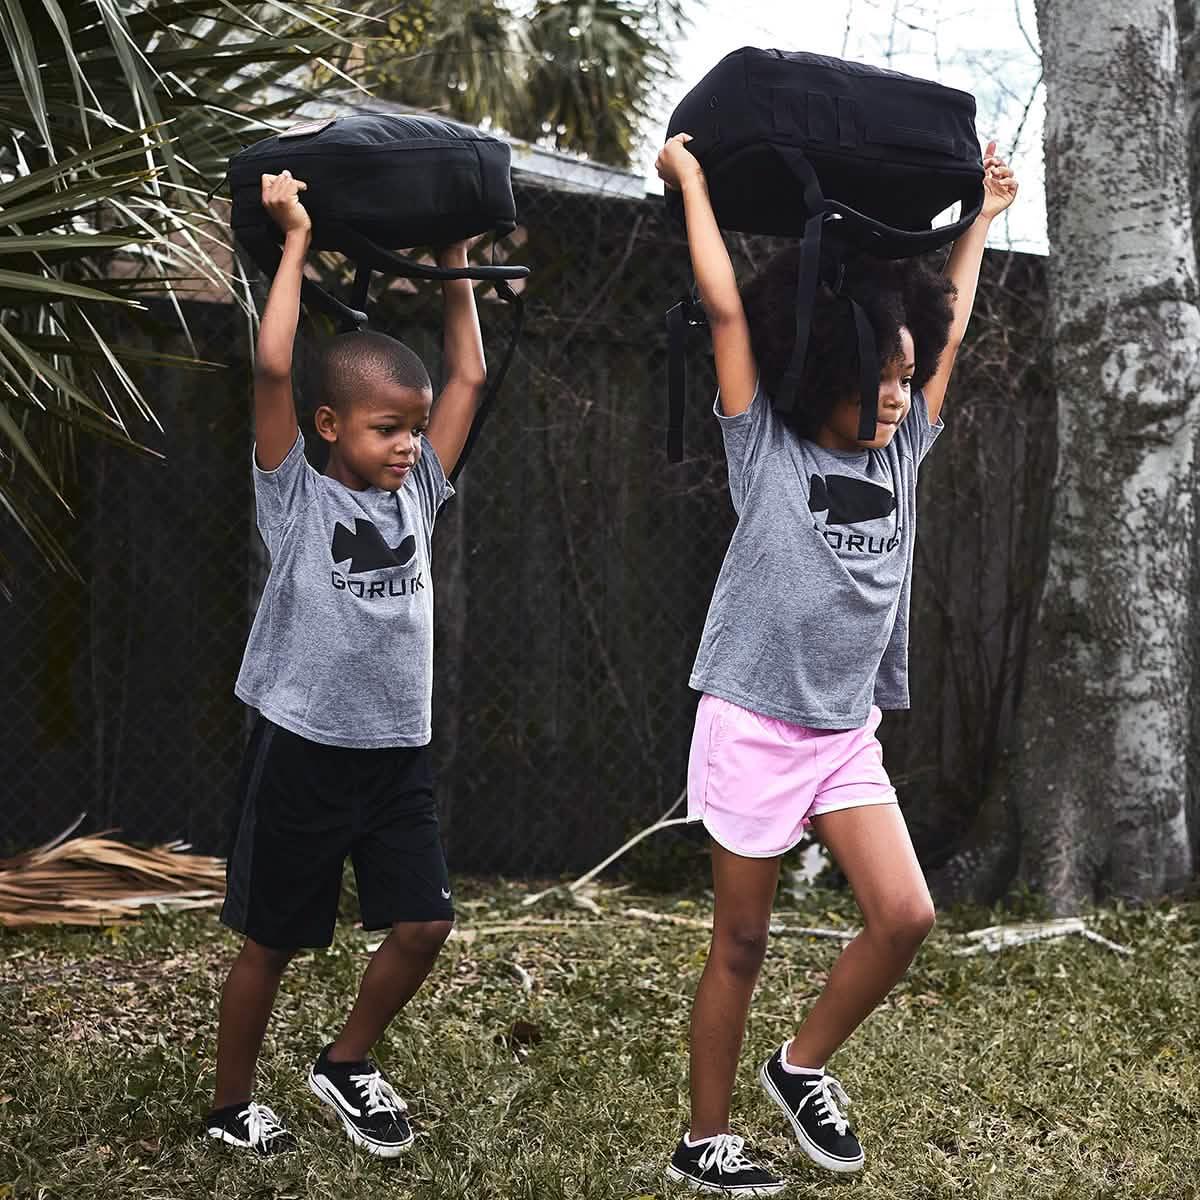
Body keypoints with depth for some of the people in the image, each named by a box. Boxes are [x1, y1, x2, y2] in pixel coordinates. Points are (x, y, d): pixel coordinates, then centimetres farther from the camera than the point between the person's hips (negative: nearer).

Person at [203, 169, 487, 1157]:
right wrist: (296, 240, -15)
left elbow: (469, 376, 9)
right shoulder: (299, 500, -9)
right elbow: (272, 369, -19)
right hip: (304, 749, -5)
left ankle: (347, 1063, 26)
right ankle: (232, 1105, 23)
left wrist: (454, 264, 8)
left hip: (400, 750, 5)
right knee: (272, 940, 7)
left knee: (423, 924, 3)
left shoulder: (416, 494, 5)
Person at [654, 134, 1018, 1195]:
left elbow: (949, 327, 17)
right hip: (752, 723, -5)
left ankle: (804, 1066, 15)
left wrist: (984, 216, 24)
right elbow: (727, 306, -9)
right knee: (741, 945, 3)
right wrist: (691, 180, -3)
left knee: (906, 915, -8)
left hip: (849, 731, 5)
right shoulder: (766, 447, -7)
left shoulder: (901, 451, 7)